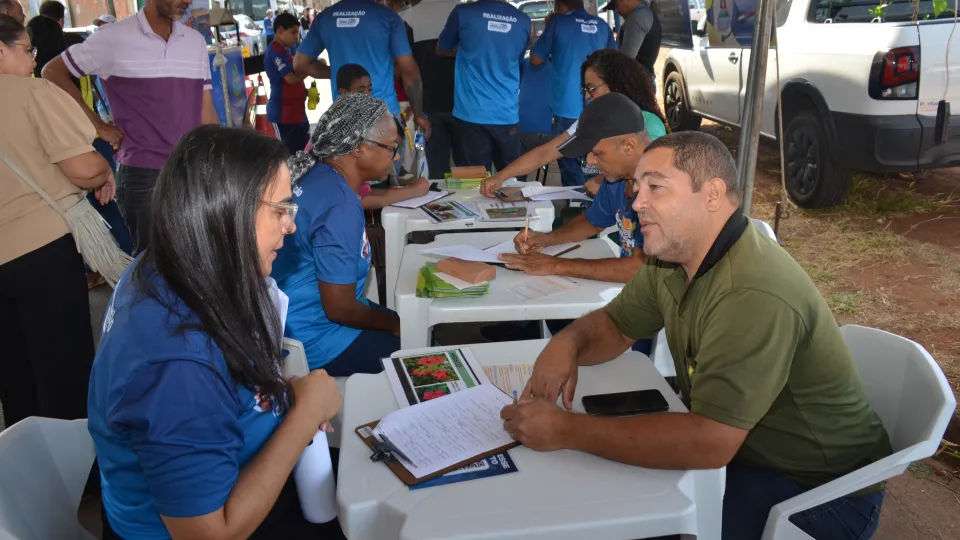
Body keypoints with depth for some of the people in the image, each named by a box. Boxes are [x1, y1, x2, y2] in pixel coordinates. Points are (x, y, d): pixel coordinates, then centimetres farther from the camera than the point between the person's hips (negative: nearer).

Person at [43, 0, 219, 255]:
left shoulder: (196, 41, 9)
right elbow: (53, 72, 5)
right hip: (143, 175, -4)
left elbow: (206, 111, 11)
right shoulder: (114, 37, -4)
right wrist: (98, 125, 0)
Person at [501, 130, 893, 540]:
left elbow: (708, 442, -35)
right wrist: (567, 342, -14)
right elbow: (614, 325, 9)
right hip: (735, 445, 8)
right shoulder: (672, 259, -3)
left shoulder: (753, 294, -32)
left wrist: (567, 431, -32)